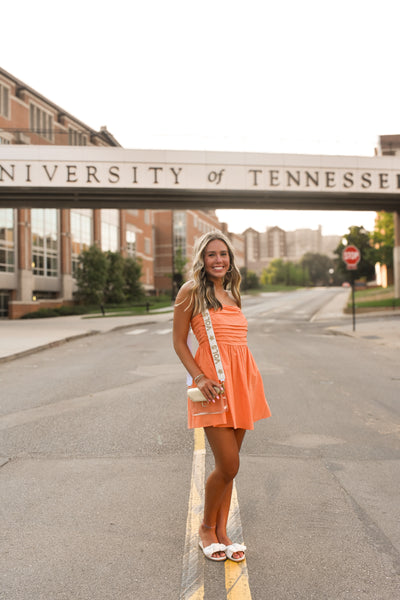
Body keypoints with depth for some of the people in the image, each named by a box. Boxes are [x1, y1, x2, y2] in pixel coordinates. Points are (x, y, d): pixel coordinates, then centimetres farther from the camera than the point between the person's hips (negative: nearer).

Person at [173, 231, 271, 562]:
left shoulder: (231, 294, 17)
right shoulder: (192, 291, -2)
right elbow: (179, 341, -2)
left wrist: (248, 384, 14)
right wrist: (200, 377, -13)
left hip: (241, 380, 6)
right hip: (214, 383, -6)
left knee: (229, 464, 11)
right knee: (228, 465, -6)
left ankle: (222, 531, 24)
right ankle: (207, 528, 18)